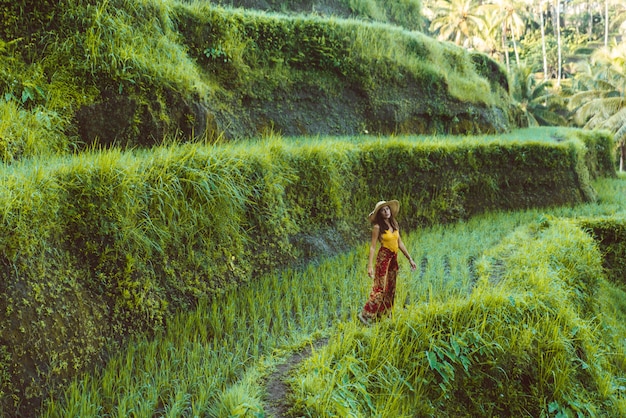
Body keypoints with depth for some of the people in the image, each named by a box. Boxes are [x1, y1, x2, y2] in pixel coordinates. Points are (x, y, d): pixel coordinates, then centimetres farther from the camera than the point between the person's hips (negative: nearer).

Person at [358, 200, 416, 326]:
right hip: (383, 257, -7)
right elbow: (373, 247, -12)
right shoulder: (377, 227, -11)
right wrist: (370, 265, -19)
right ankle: (365, 314, -6)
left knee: (391, 288, 10)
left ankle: (383, 315, 20)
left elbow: (400, 243, 13)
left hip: (394, 259, 7)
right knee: (380, 288, -11)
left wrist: (410, 259, 12)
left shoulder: (394, 223, 7)